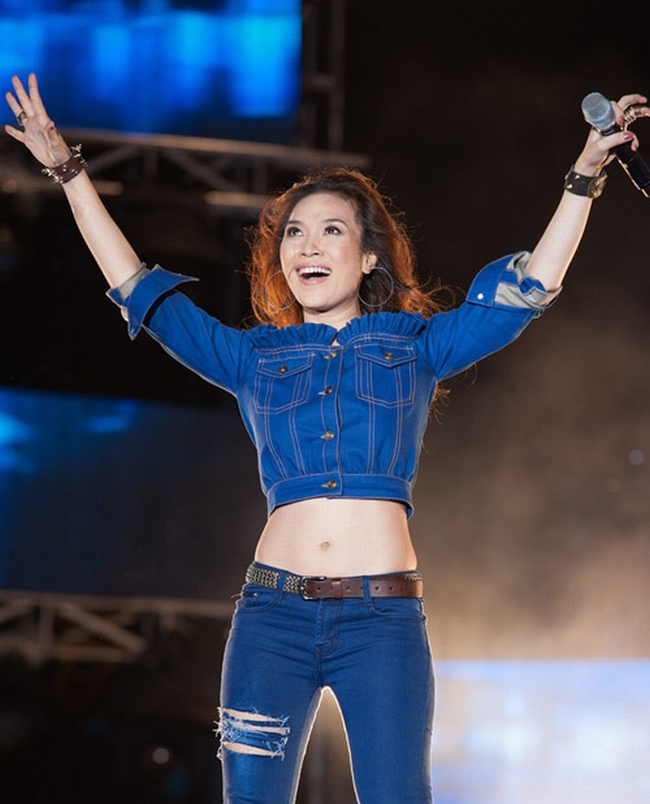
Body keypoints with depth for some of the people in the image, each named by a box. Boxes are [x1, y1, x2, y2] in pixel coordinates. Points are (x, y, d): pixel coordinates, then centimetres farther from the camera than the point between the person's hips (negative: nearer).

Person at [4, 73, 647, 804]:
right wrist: (68, 171, 17)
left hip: (384, 618, -1)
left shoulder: (414, 347, 12)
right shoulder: (254, 357, 14)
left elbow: (531, 286, 11)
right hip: (274, 612, 1)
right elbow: (138, 289, 16)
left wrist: (585, 176, 5)